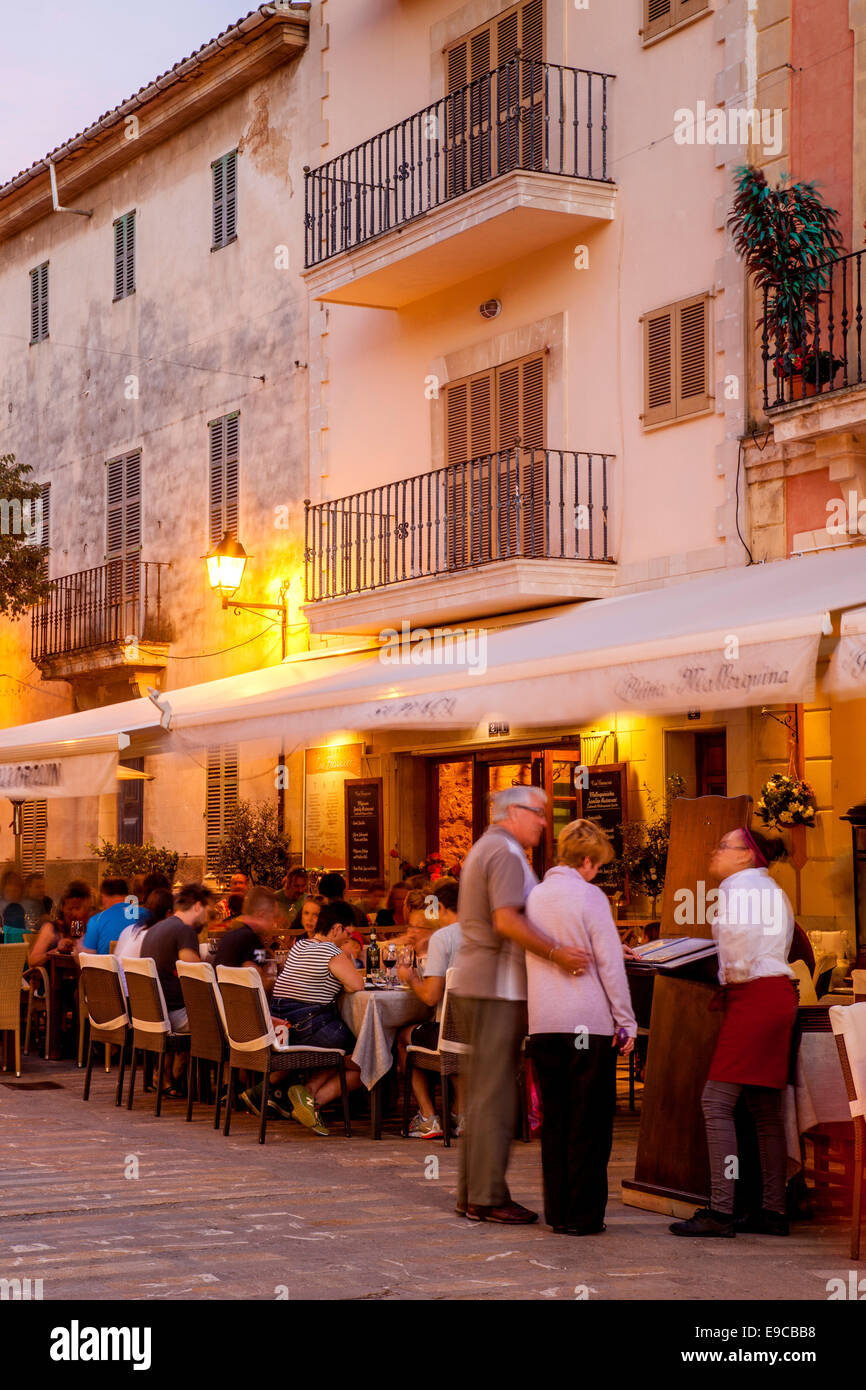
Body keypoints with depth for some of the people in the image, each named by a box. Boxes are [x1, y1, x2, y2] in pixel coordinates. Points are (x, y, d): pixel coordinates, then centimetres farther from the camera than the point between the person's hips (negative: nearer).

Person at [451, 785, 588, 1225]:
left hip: (476, 979, 11)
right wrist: (555, 953, -30)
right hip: (498, 985, -11)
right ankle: (488, 1197, -5)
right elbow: (506, 920, -25)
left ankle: (472, 1192, 16)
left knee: (482, 1091, 12)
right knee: (496, 1093, -7)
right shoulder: (506, 852, -12)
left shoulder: (484, 849, 21)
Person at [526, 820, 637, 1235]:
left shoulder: (534, 896, 10)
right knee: (589, 1124, 1)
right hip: (590, 1022, -5)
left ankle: (557, 1212, 13)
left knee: (554, 1122, 11)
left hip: (543, 1024, 5)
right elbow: (610, 964, -8)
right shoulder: (589, 896, -8)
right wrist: (626, 1021, -3)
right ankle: (582, 1216, 2)